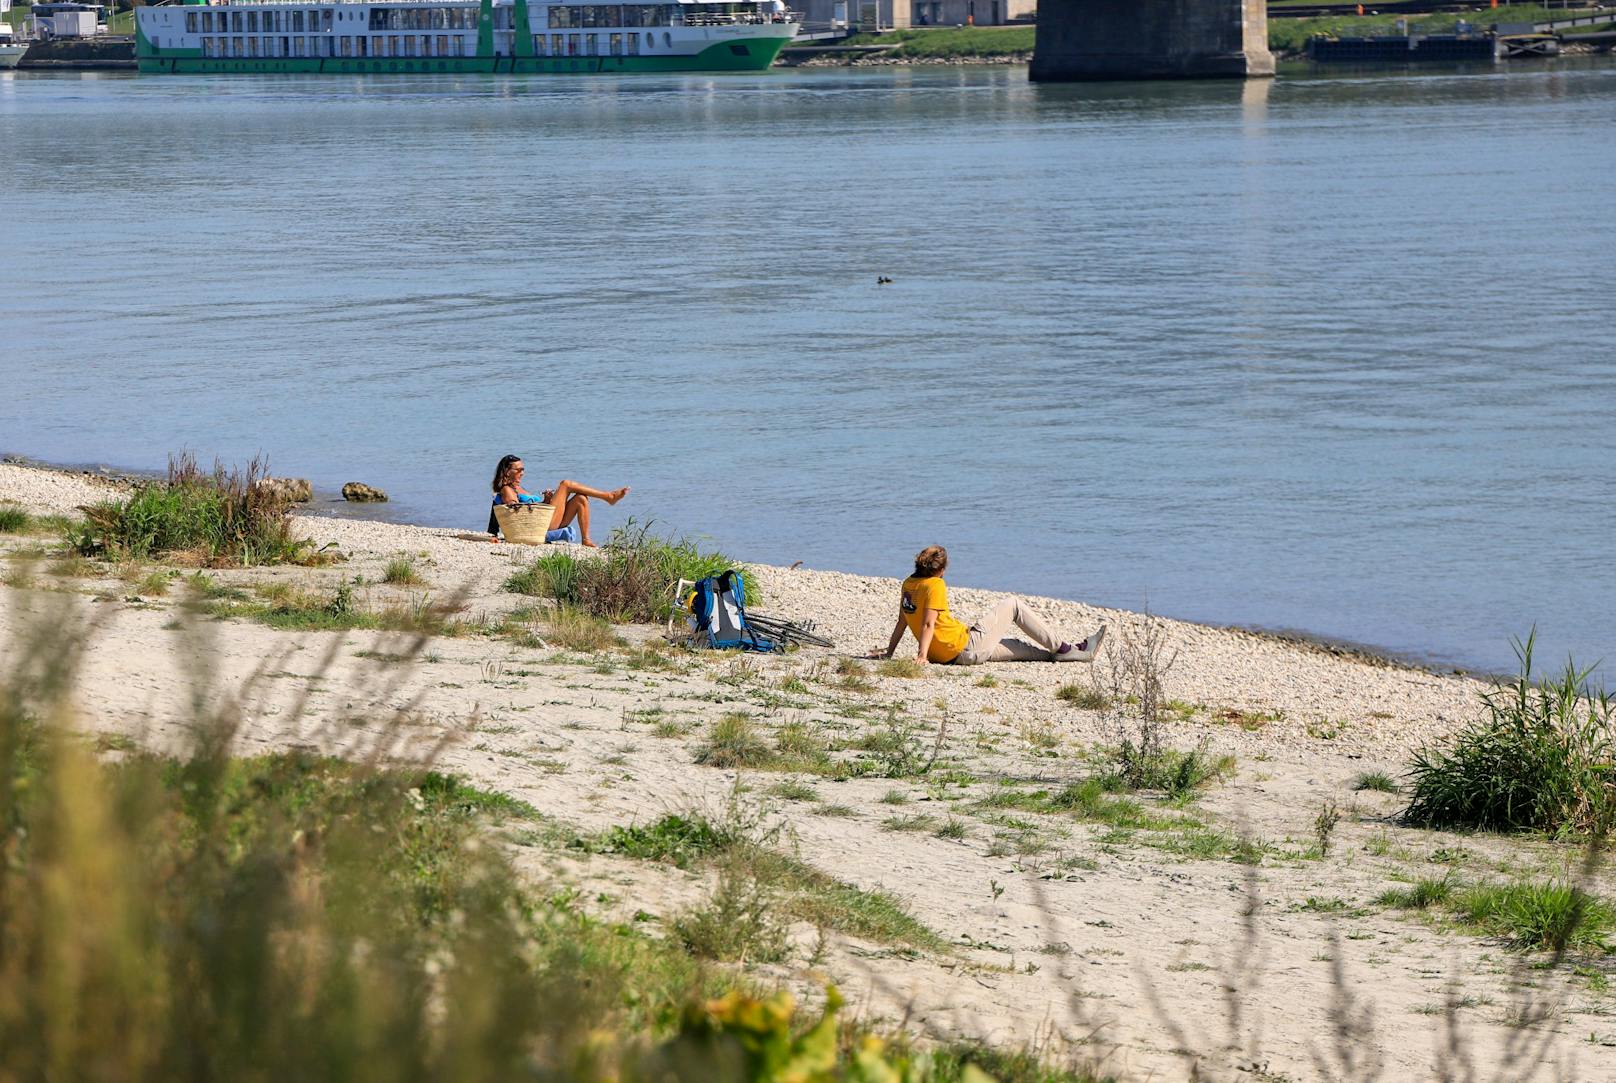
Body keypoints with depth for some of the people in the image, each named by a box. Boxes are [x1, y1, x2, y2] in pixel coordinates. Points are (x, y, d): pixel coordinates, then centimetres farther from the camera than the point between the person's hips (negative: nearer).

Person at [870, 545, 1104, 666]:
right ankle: (1061, 649, 8)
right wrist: (922, 655, -23)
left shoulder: (909, 584, 9)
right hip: (968, 647, -9)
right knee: (1013, 605, 3)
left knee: (1017, 647, 20)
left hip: (950, 656, 9)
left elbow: (902, 621, 13)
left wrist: (889, 651, 17)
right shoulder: (935, 585, -15)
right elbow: (928, 623, -21)